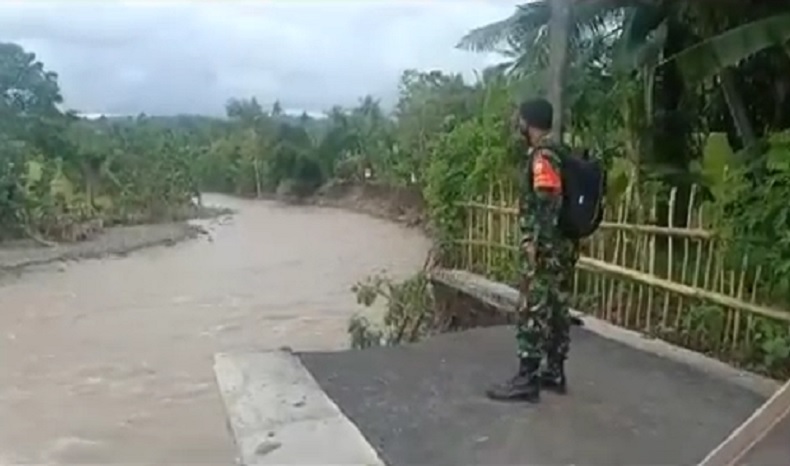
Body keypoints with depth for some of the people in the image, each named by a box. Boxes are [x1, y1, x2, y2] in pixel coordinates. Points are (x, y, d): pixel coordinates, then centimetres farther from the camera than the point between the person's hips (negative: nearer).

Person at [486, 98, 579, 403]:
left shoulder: (543, 156, -15)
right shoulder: (560, 152, 15)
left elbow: (548, 205, -24)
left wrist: (535, 245, -24)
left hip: (545, 249, -10)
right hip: (564, 247, 10)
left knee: (533, 312, -5)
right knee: (557, 309, 14)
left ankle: (526, 380, -1)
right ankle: (554, 372, 23)